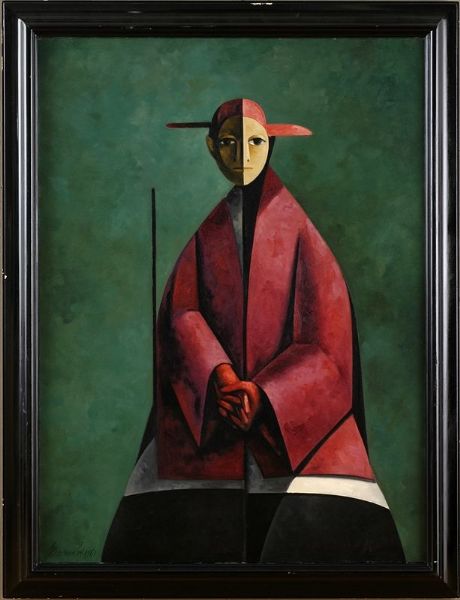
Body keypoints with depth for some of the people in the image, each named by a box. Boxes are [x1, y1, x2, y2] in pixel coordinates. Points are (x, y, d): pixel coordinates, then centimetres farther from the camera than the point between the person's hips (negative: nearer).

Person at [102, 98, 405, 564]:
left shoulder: (298, 221, 4)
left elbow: (326, 337, -1)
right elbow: (181, 310, -1)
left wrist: (264, 395, -12)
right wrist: (219, 375, -18)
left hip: (295, 405, -1)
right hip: (206, 402, 1)